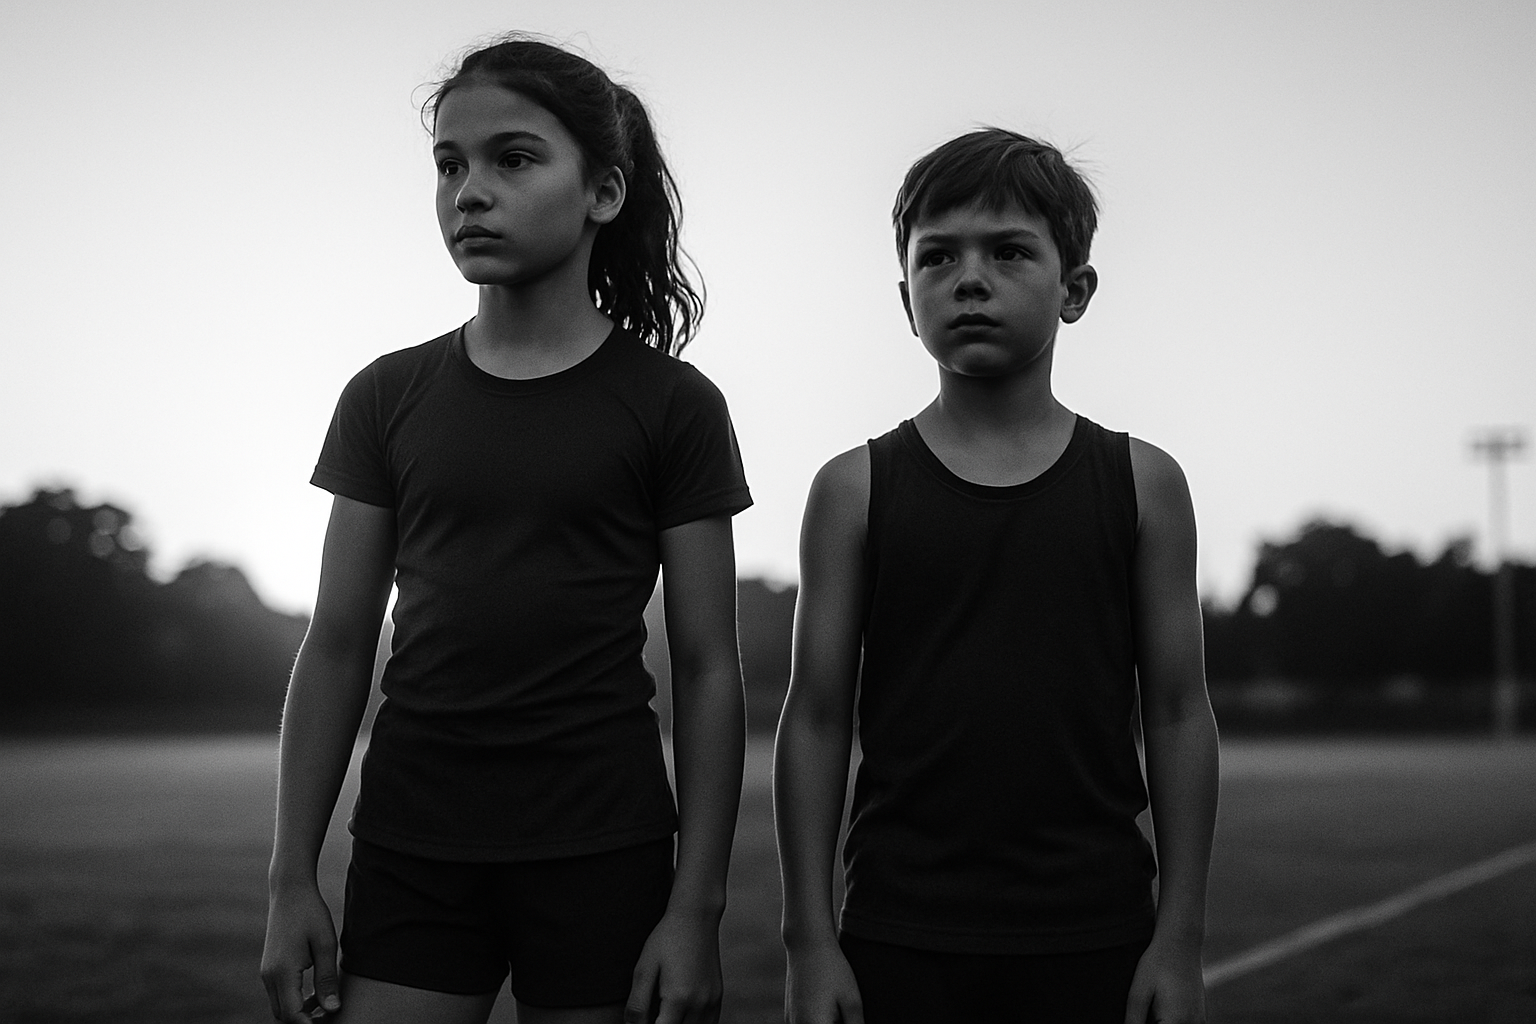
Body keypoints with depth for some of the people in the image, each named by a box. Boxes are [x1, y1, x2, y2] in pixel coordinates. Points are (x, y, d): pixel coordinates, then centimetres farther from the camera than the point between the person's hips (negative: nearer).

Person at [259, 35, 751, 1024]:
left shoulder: (671, 406, -1)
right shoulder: (389, 397, 6)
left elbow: (707, 671, -1)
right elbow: (339, 647, 7)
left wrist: (697, 906, -6)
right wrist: (293, 879, 3)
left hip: (600, 855, -2)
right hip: (409, 849, 2)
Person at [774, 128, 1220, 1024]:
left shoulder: (1141, 483, 3)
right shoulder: (857, 489, 2)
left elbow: (1178, 716, 4)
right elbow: (817, 720, 3)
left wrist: (1181, 939, 0)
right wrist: (810, 939, -2)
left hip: (1093, 934, 0)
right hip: (899, 936, 0)